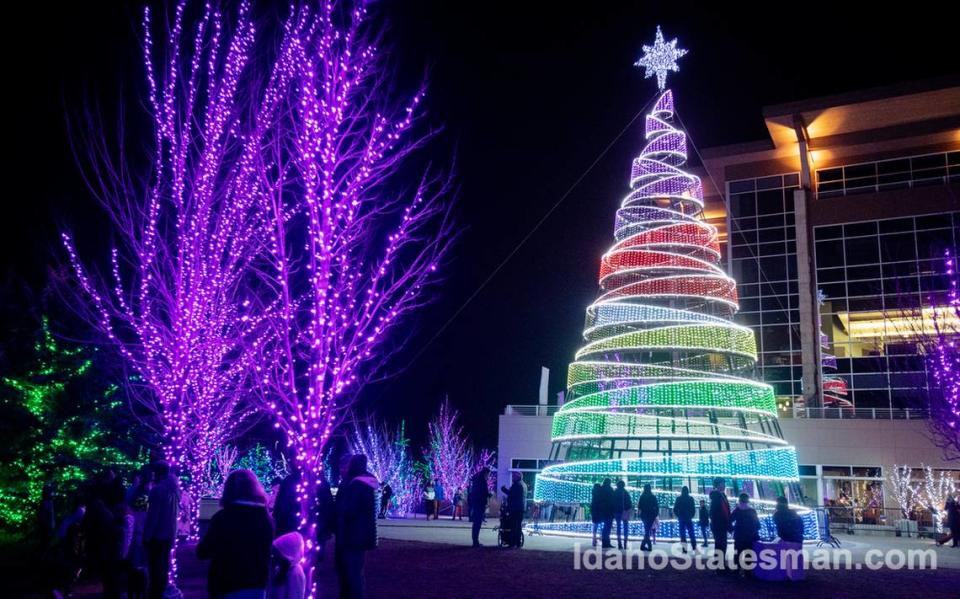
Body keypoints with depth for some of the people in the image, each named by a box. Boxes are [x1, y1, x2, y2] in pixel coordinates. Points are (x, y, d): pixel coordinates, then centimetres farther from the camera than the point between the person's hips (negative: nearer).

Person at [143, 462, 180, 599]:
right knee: (163, 566, 16)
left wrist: (146, 536, -14)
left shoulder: (157, 490, -15)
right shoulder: (174, 489, 8)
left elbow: (152, 516, -18)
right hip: (169, 534, 7)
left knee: (155, 567, -1)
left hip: (157, 535, -7)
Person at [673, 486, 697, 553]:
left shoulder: (678, 499, -3)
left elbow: (675, 509, -2)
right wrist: (691, 516, 11)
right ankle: (694, 547, 2)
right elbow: (694, 509, -3)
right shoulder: (690, 499, -4)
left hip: (681, 519, 0)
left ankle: (684, 549, -2)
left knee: (682, 534, 4)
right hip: (689, 519, 0)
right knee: (691, 533, 8)